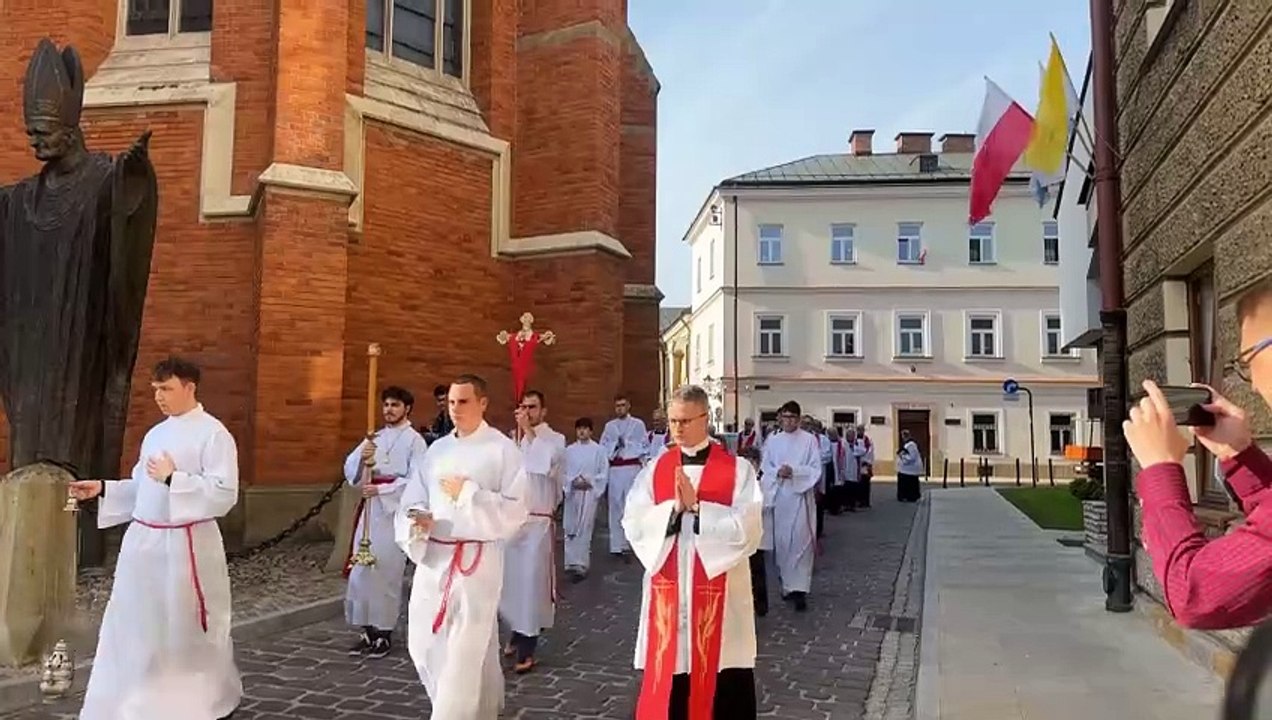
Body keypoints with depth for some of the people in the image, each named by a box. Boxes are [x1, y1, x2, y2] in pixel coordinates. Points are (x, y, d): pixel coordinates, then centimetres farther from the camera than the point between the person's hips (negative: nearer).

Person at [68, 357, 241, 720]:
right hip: (143, 541, 7)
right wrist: (103, 489, 5)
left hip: (185, 546, -7)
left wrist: (173, 478, -21)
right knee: (134, 621, 11)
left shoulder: (214, 434, -12)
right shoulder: (155, 434, 12)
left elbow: (225, 493, -19)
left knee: (190, 628, 6)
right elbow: (143, 488, 19)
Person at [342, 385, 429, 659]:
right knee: (361, 571, 6)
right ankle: (368, 631, 17)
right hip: (369, 509, 6)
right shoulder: (374, 437, 15)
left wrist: (381, 489, -20)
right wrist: (361, 456, -11)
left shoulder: (414, 440, -3)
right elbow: (350, 472, 9)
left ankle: (385, 634, 9)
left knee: (386, 572, -2)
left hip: (394, 511, -5)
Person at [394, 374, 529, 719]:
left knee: (465, 652, -4)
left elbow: (515, 511, -12)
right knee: (424, 643, 14)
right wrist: (417, 520, -11)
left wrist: (468, 493, -18)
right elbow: (412, 499, 11)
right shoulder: (438, 449, 11)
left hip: (477, 560, -6)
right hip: (433, 557, 7)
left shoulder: (502, 449, -7)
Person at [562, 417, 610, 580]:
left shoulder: (598, 450, 1)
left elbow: (604, 473, 0)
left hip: (590, 493, -3)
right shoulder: (569, 450, 7)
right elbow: (563, 472, 5)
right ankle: (572, 563, 17)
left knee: (584, 529, -7)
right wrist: (573, 481, -11)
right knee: (570, 529, 4)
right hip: (572, 492, 3)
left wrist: (590, 481, -11)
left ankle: (580, 566, -4)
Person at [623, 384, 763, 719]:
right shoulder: (655, 469, 4)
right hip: (667, 588, 3)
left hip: (718, 589, -2)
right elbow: (633, 525, -3)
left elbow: (747, 529, -13)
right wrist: (674, 507, -17)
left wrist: (697, 507, -19)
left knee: (719, 676, 4)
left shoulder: (737, 470, -4)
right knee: (665, 676, 7)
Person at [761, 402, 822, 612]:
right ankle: (787, 584, 21)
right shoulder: (772, 440, 6)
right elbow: (765, 467, 6)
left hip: (801, 496, -3)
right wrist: (778, 472, -14)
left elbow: (815, 470, -5)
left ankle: (799, 589, -6)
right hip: (779, 496, 3)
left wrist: (794, 471, -18)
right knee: (781, 541, 8)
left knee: (800, 541, -7)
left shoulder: (809, 440, -2)